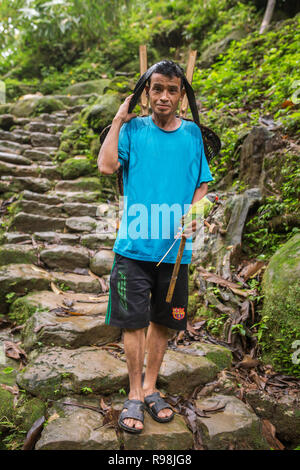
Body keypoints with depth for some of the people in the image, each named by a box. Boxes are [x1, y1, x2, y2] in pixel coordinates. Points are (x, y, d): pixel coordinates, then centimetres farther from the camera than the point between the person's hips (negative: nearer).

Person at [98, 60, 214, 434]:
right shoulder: (133, 129, 3)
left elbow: (202, 184, 12)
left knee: (162, 320, 12)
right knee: (133, 321, 1)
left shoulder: (192, 133, 9)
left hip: (174, 247, 3)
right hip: (134, 245, -2)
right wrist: (119, 120, -6)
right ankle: (135, 395, 21)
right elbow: (106, 166, -12)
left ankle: (150, 388, 32)